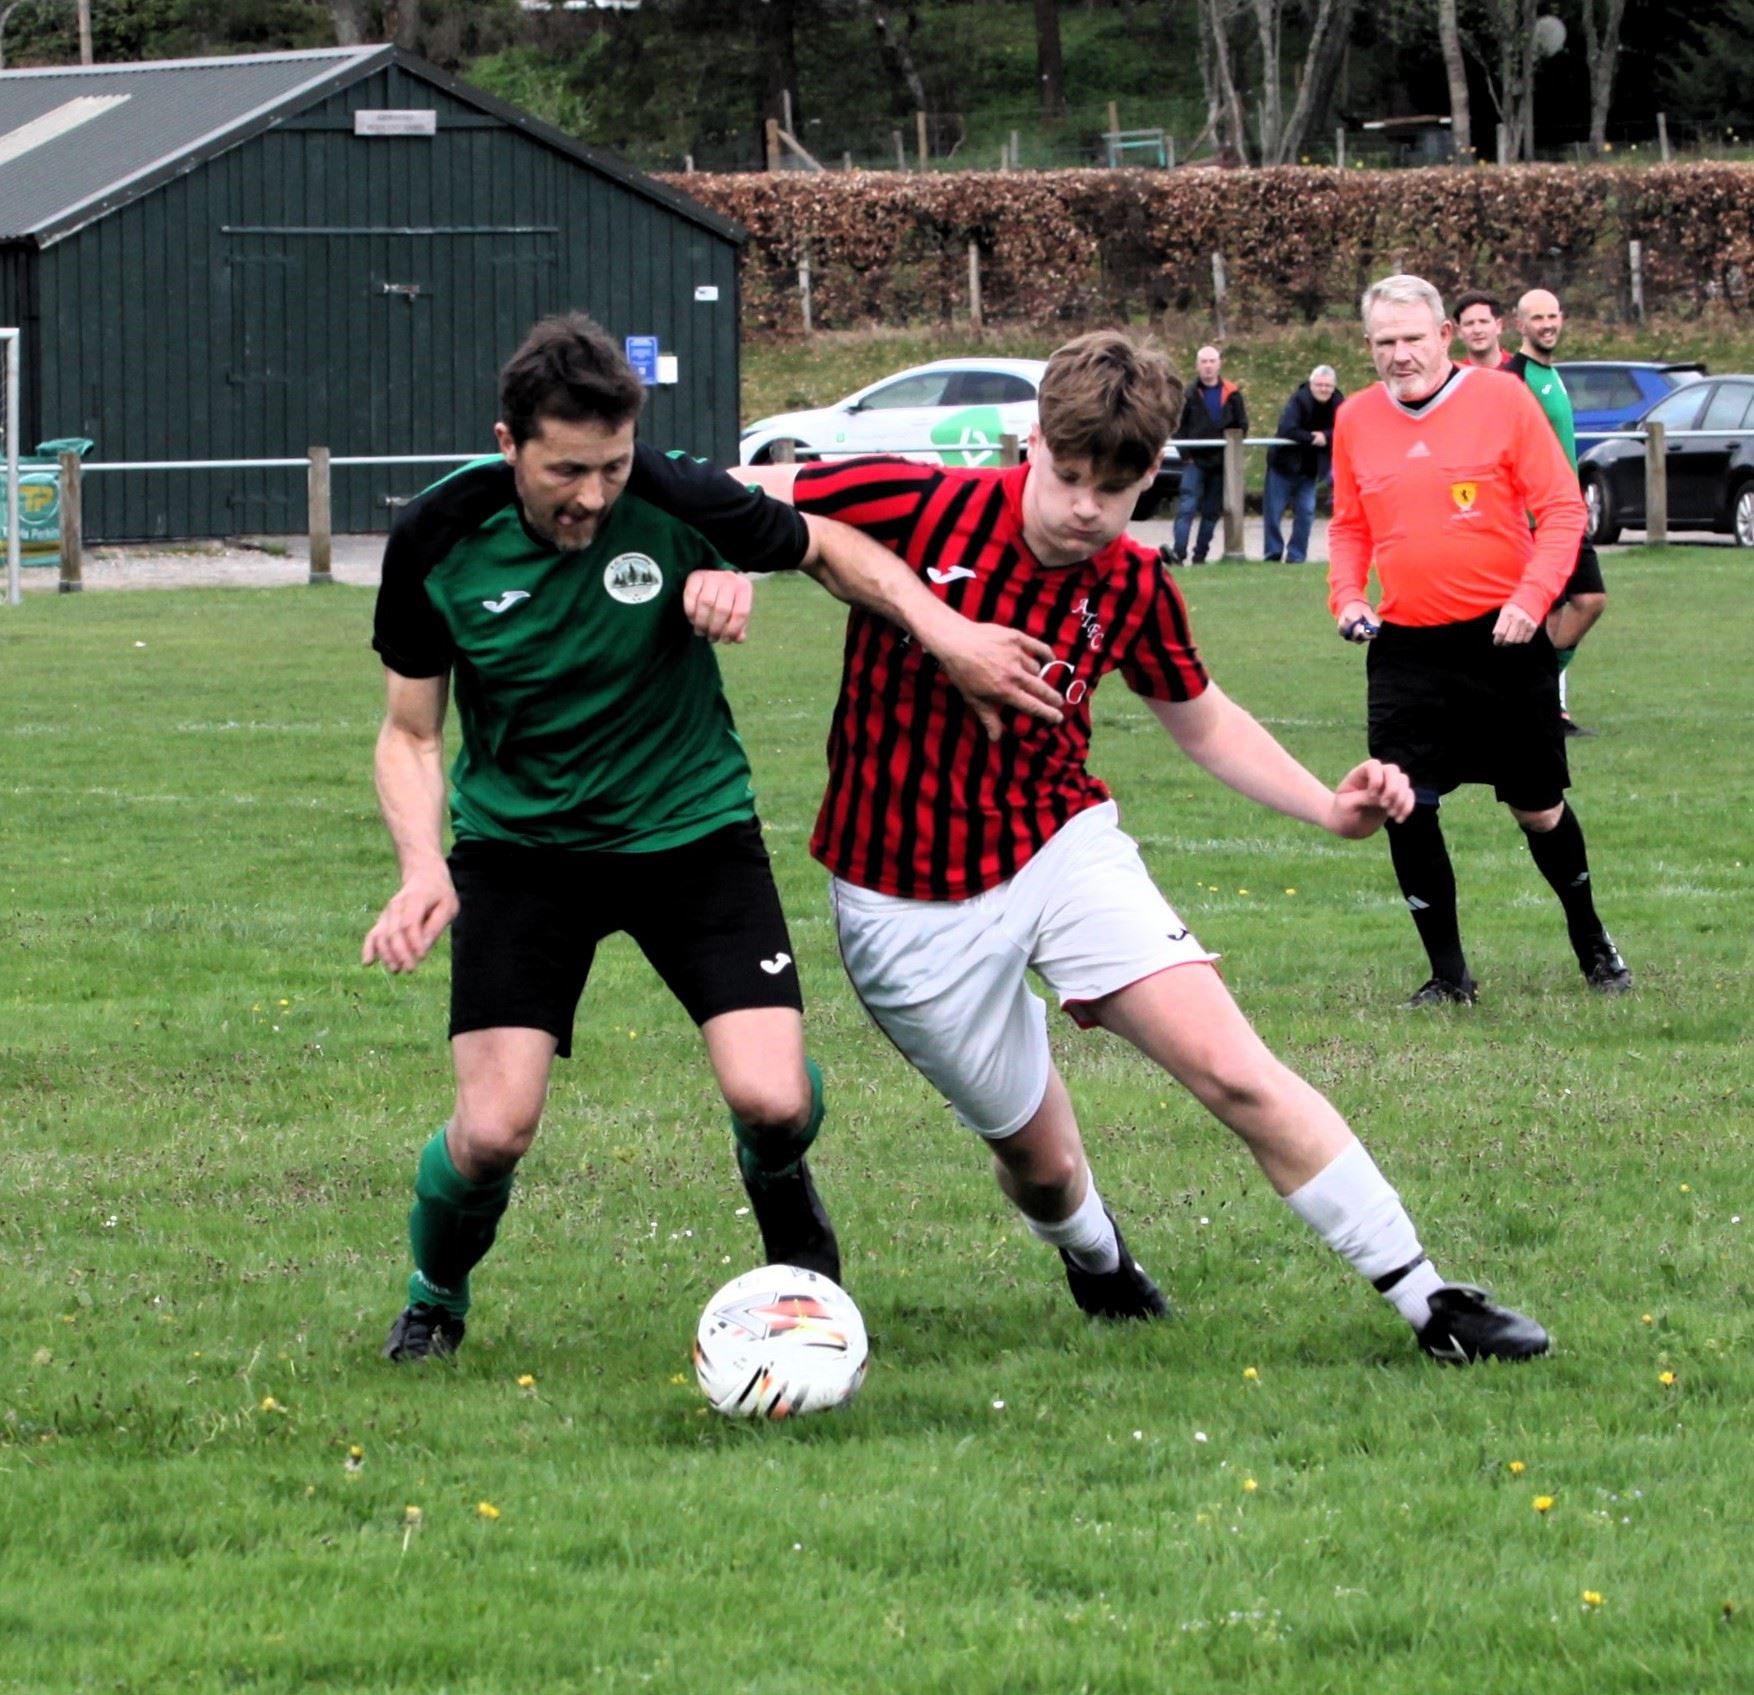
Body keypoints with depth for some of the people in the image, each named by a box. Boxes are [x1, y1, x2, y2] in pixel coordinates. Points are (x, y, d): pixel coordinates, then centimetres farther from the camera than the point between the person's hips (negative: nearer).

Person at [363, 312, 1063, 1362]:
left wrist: (948, 634, -9)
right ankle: (435, 1299, 21)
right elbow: (412, 733, -4)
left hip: (690, 828, 0)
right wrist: (424, 869, -20)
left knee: (773, 1102, -17)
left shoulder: (675, 501, -19)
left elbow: (825, 548, 2)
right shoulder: (439, 539, -16)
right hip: (520, 839, 0)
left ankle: (791, 1220, 21)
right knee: (493, 1132, -14)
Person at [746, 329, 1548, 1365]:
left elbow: (1202, 718, 13)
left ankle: (1426, 1299, -8)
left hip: (1063, 844, 2)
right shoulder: (919, 509, -17)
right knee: (1038, 1158, 7)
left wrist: (1328, 807, 0)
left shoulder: (1133, 590, -4)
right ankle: (1093, 1253, 46)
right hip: (911, 901, -2)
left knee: (1235, 1072, -15)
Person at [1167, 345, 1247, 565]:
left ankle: (1200, 553, 14)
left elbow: (1242, 426, 10)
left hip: (1221, 462, 3)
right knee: (1186, 507, -14)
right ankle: (1178, 552, -21)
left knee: (1212, 510, 6)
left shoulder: (1231, 394, 5)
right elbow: (1179, 427, 1)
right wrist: (1186, 455, -7)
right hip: (1195, 461, -3)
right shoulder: (1190, 395, 1)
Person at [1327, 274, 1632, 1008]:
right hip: (1406, 646, 2)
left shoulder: (1501, 398, -6)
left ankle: (1591, 942, 33)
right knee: (1405, 807, -10)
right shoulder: (1356, 420, 4)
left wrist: (1532, 596, -17)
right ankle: (1447, 973, 4)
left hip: (1502, 640, -2)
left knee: (1538, 808, 8)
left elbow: (1562, 507, -6)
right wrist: (1347, 597, 0)